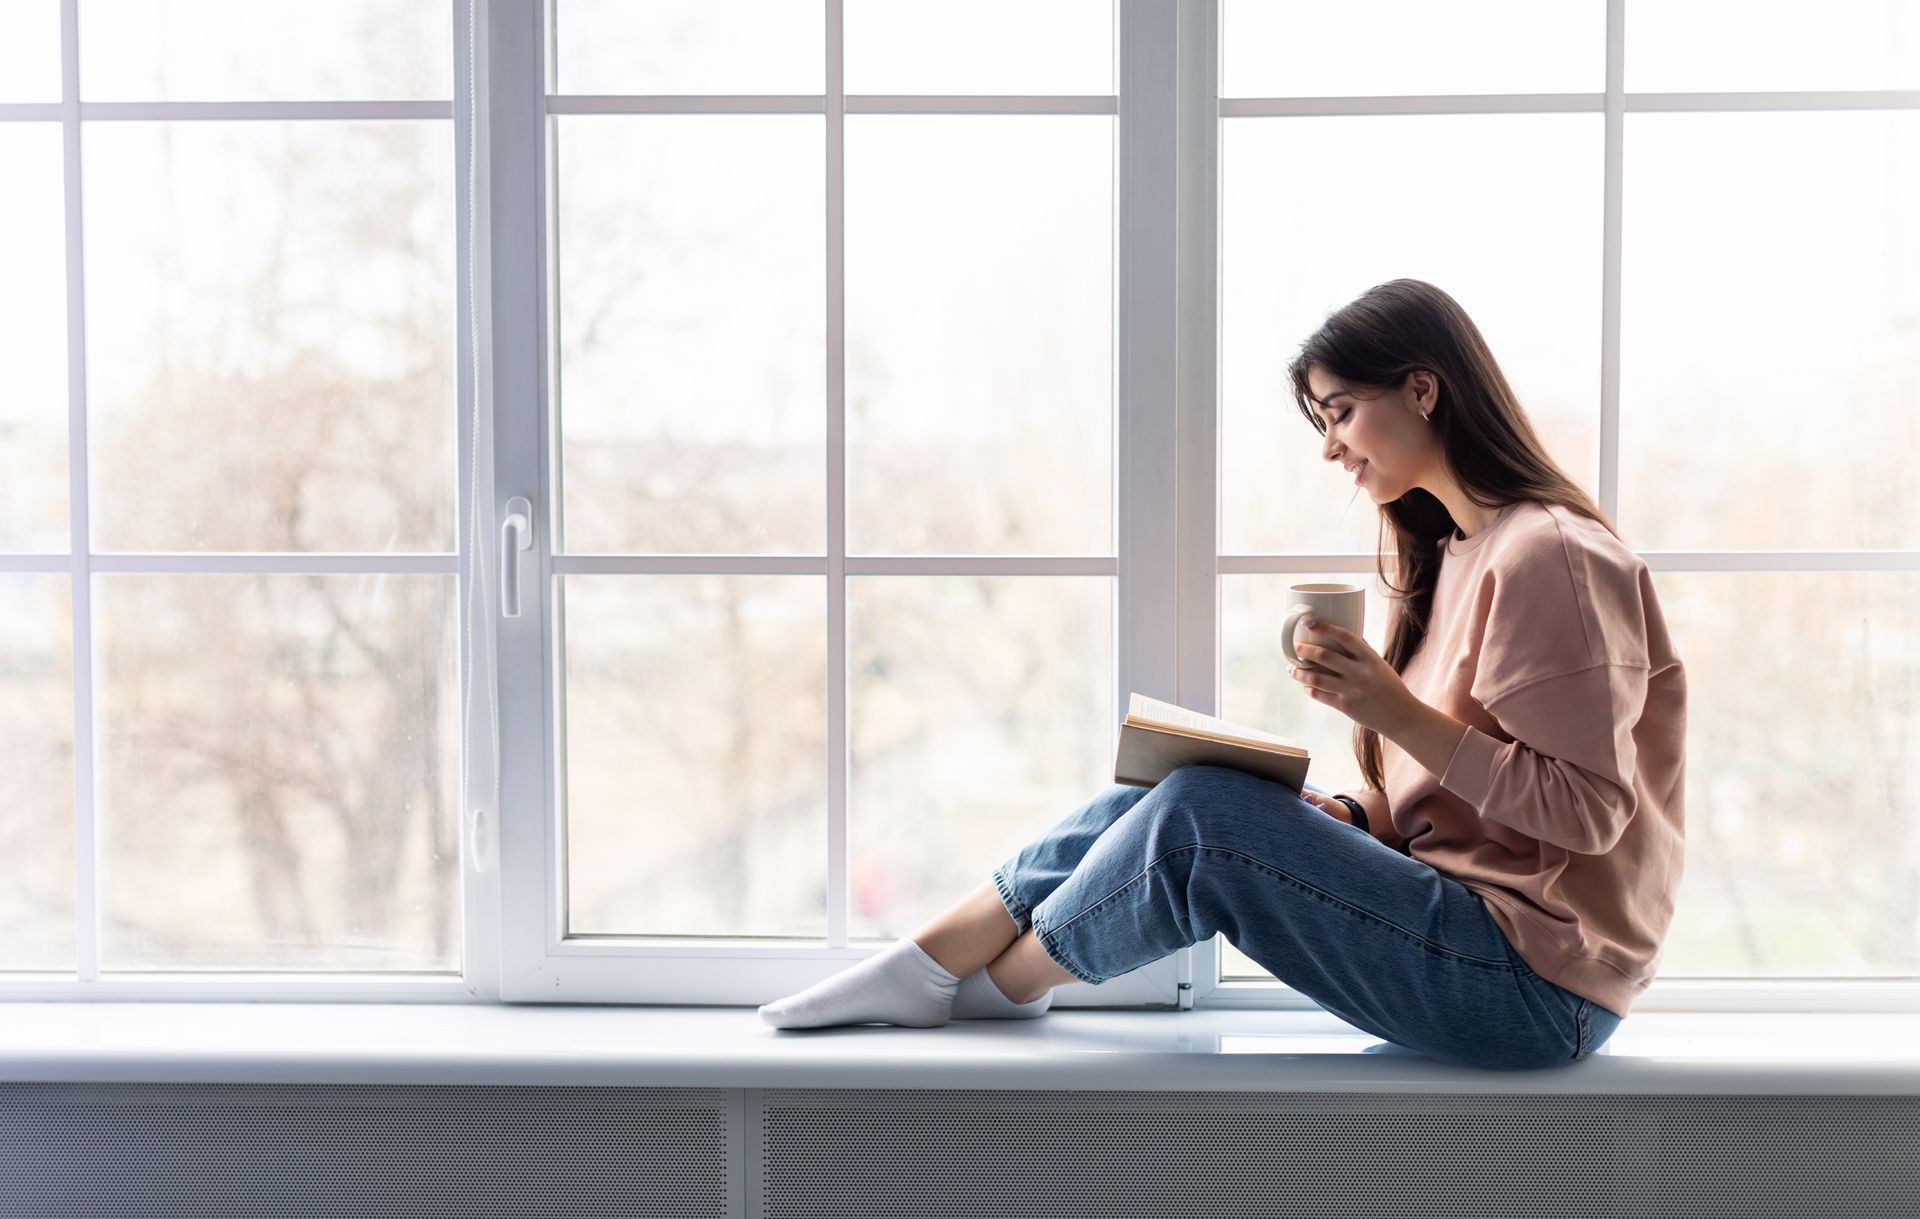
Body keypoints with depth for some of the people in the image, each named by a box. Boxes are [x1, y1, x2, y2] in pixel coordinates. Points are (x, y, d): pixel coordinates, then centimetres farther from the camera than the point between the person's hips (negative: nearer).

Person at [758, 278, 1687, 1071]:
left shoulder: (1546, 557, -16)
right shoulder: (1461, 550, 14)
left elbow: (1588, 808, -20)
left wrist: (1402, 716, -23)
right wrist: (1341, 817, -2)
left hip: (1537, 988, -9)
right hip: (1458, 903, 9)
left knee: (1199, 815, -19)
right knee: (1158, 793, 0)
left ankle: (996, 983, 6)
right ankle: (924, 965, 5)